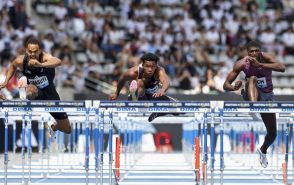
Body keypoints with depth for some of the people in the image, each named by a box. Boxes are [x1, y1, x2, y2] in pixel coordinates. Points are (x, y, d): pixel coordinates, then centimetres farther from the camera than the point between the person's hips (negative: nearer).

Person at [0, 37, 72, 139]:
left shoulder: (45, 57, -29)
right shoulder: (20, 61, -18)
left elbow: (58, 62, -53)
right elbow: (13, 66, 9)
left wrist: (41, 64, -69)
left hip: (50, 93, 0)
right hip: (36, 93, 0)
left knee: (67, 129, 14)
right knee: (32, 91, -43)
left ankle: (52, 128, 47)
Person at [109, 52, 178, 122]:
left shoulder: (159, 71, -34)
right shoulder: (134, 72, -29)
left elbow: (166, 81, -56)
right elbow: (122, 78, -6)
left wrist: (162, 90, -80)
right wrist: (116, 93, 11)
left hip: (154, 95, 3)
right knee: (140, 82, -32)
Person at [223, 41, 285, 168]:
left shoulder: (266, 58, -20)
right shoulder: (242, 64, -19)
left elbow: (282, 68, -40)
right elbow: (226, 85, -15)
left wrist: (259, 64, -49)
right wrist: (234, 87, -40)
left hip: (267, 96, 2)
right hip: (252, 95, -2)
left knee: (272, 134, 5)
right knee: (252, 78, -35)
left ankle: (263, 150, 39)